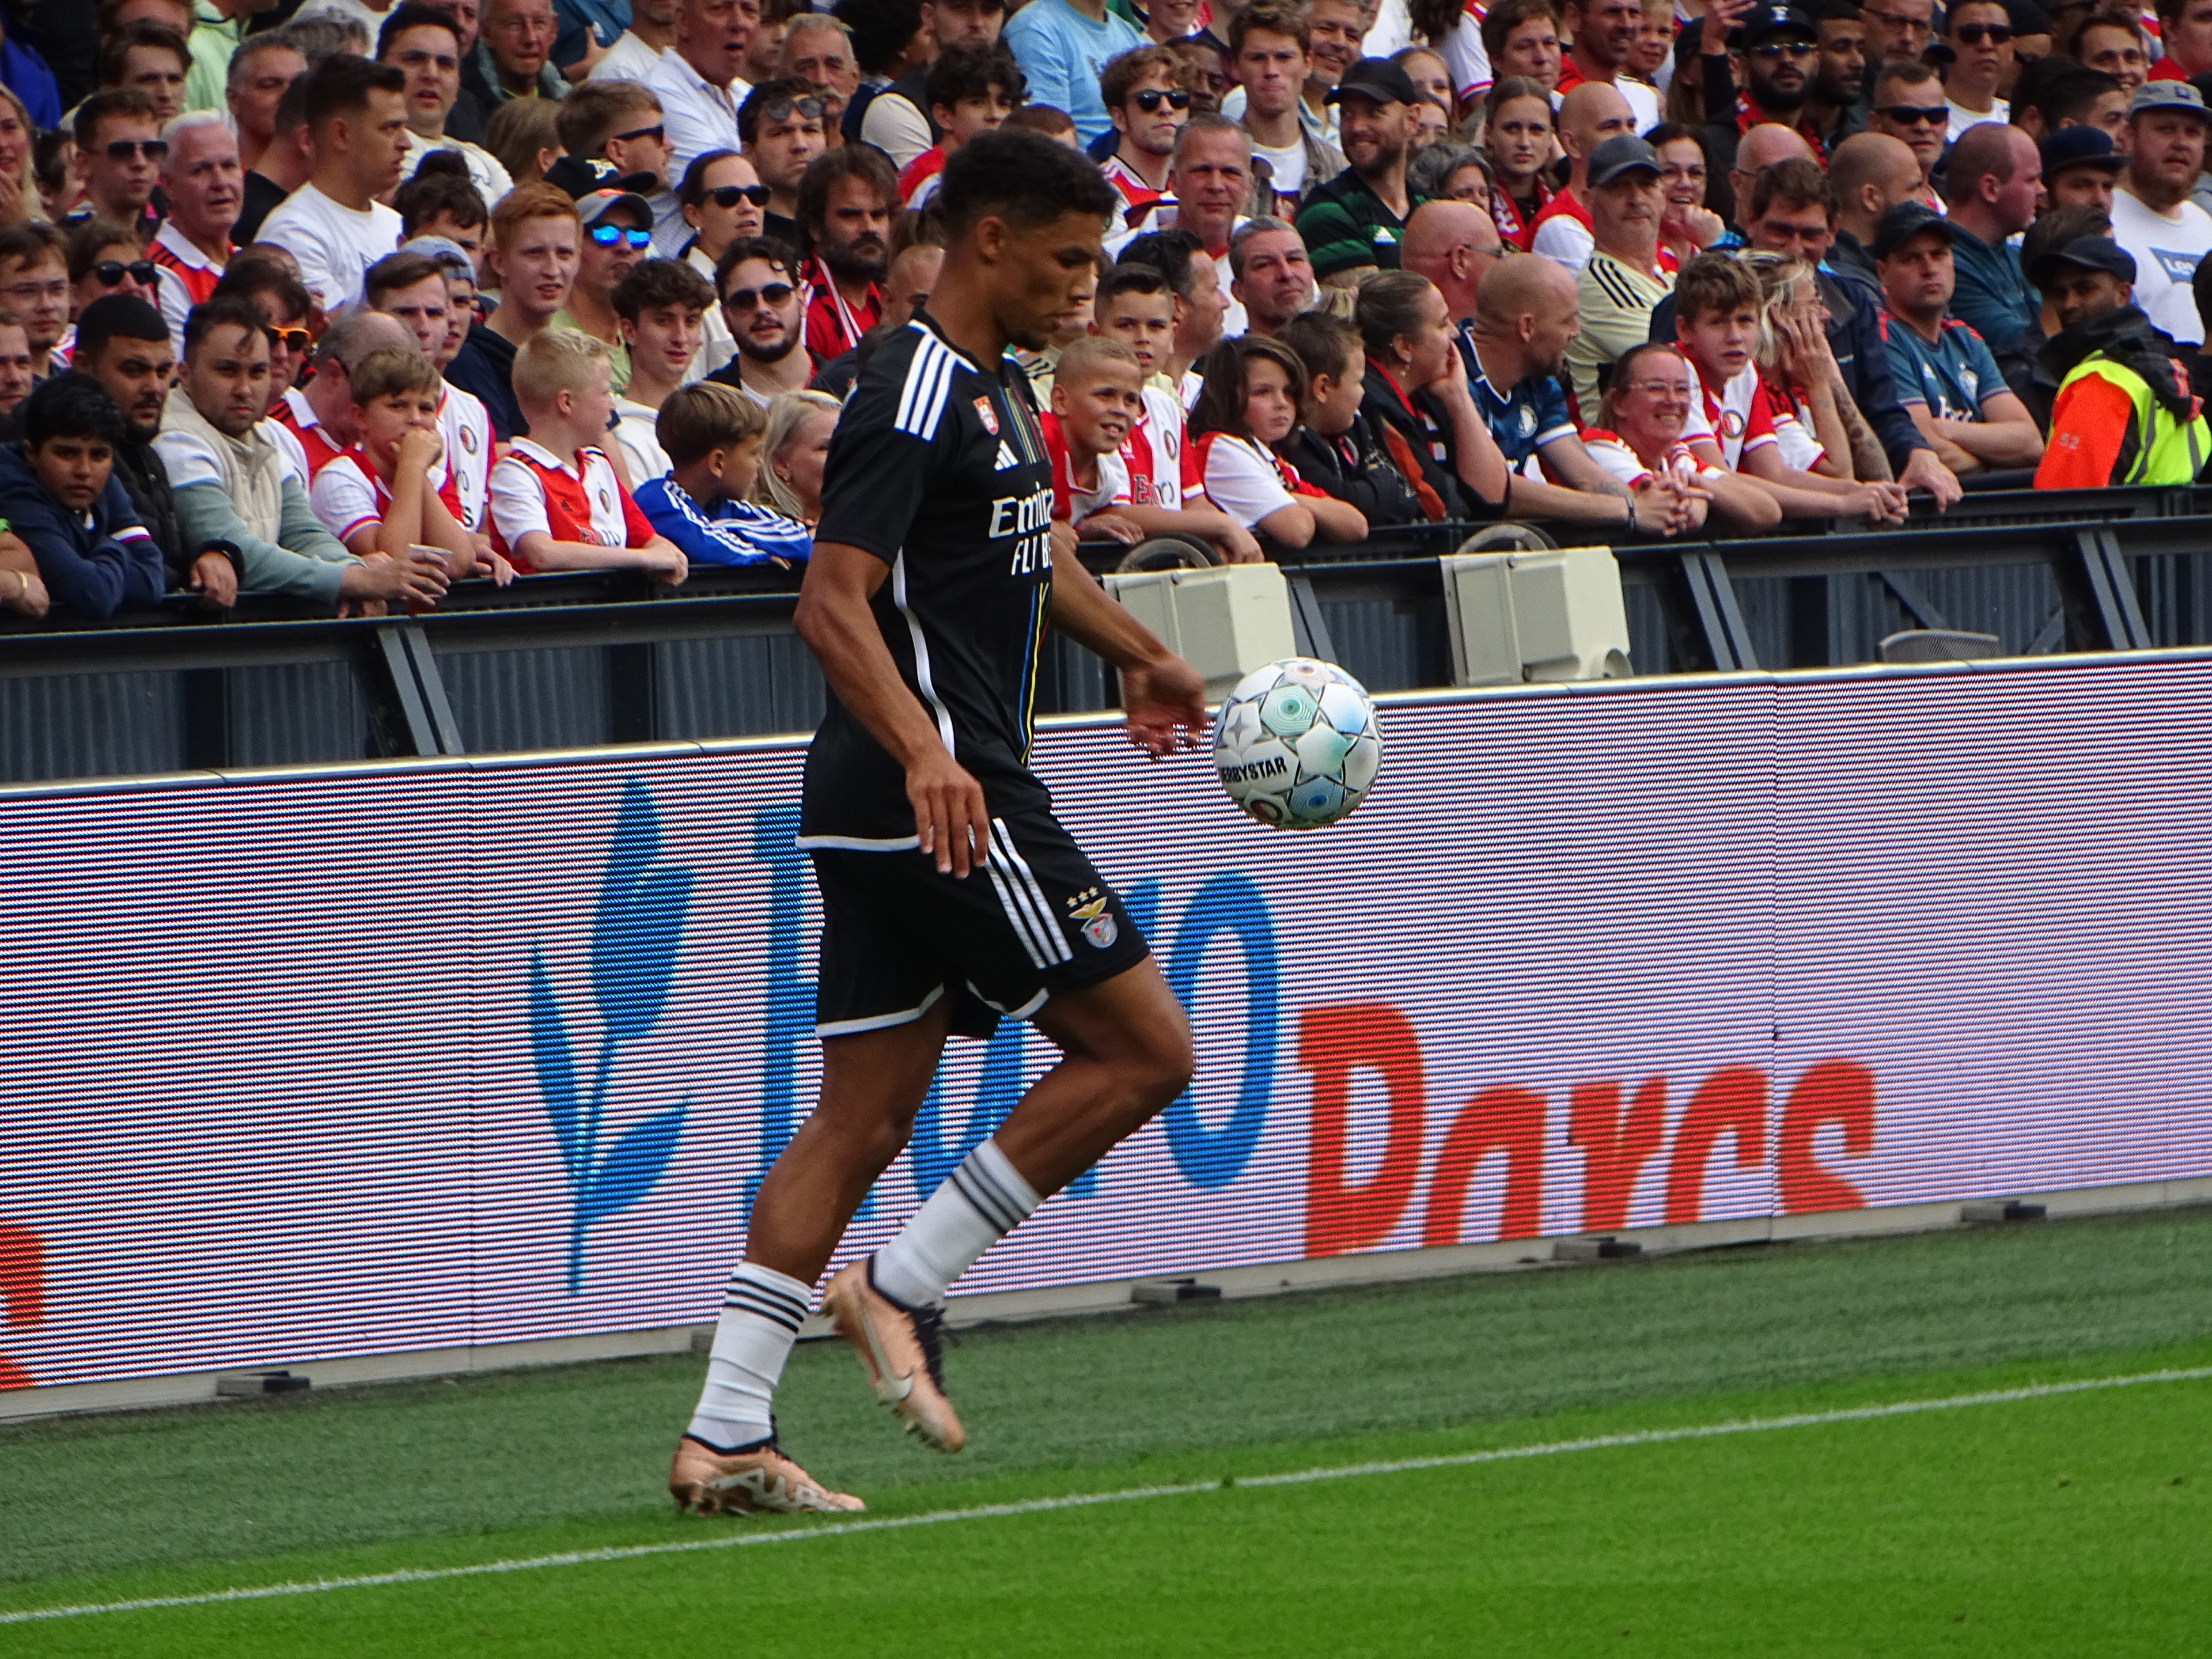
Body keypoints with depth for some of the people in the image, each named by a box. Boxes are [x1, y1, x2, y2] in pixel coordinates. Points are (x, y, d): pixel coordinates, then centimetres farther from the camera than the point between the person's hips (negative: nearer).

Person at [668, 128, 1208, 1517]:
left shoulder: (995, 388, 17)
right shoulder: (916, 397, -15)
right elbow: (833, 602, -25)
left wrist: (1137, 650, 47)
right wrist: (924, 753, -38)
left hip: (898, 813, 10)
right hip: (942, 798, -10)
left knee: (866, 1114, 7)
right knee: (1144, 1048, -5)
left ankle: (725, 1437, 2)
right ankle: (903, 1290, -3)